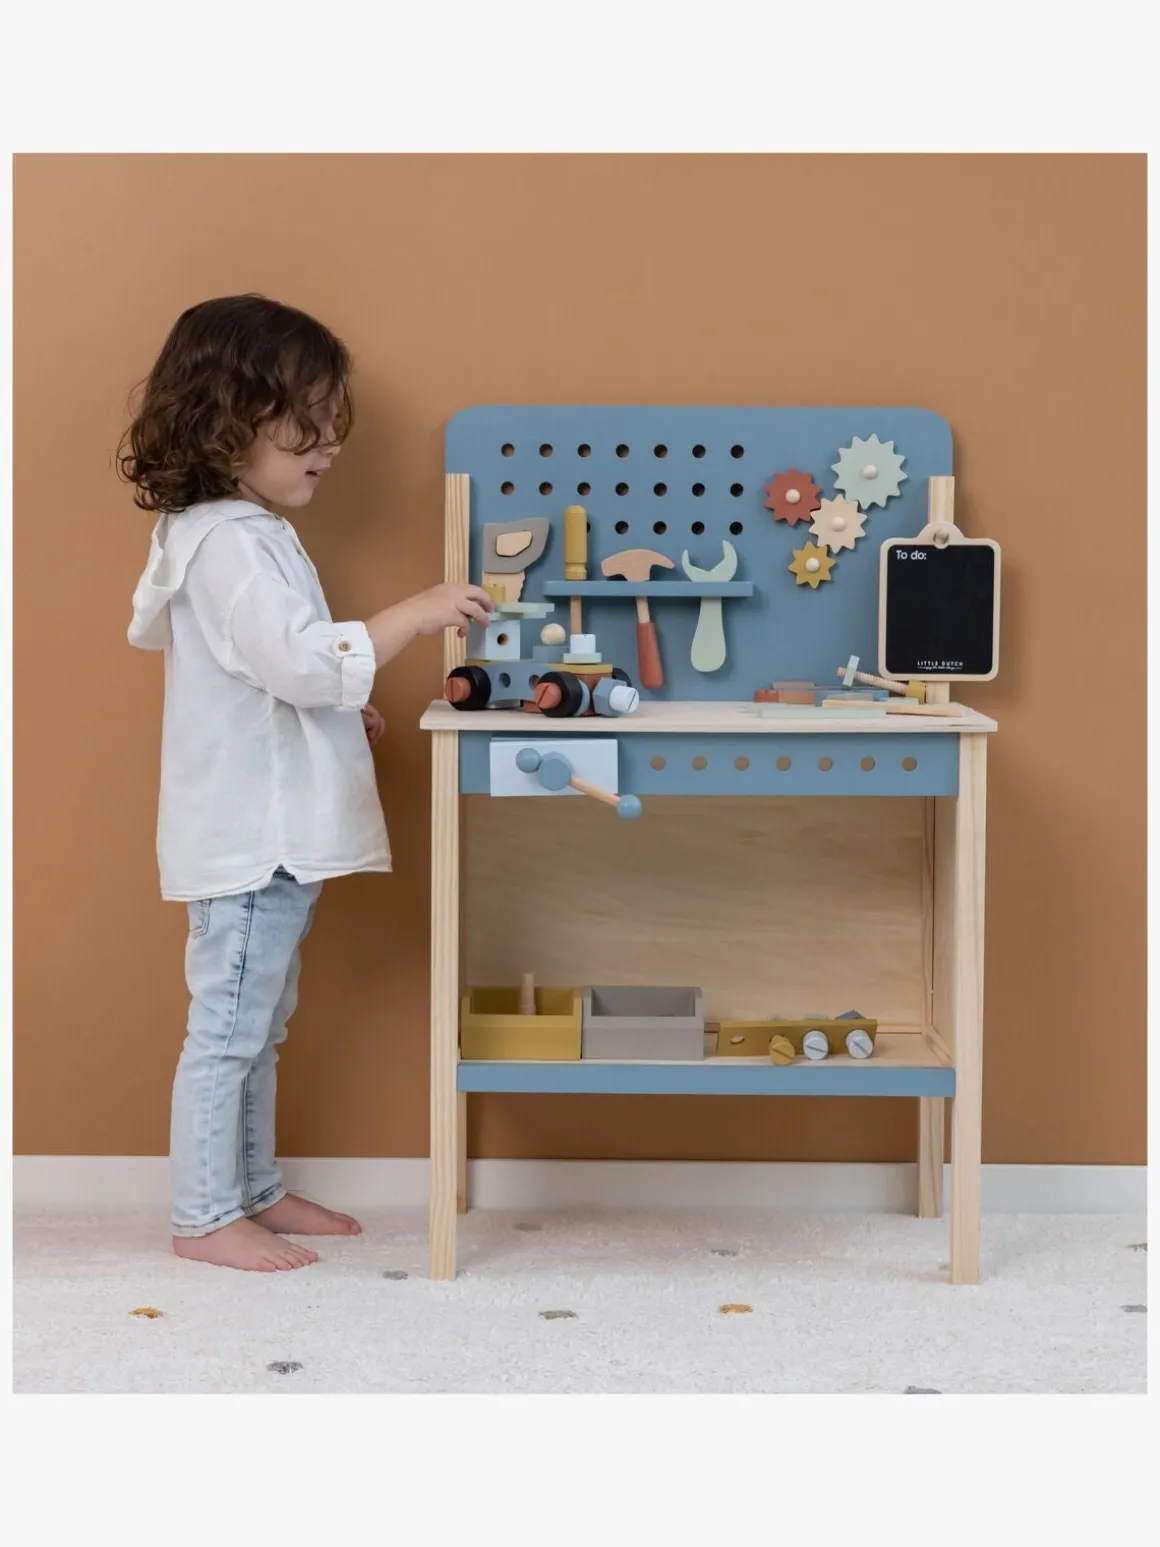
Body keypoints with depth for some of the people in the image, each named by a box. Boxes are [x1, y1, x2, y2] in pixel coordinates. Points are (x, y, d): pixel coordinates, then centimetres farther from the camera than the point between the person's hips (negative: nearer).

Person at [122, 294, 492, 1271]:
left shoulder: (239, 533, 14)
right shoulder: (230, 545, -20)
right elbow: (307, 661, -28)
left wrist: (341, 708, 12)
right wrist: (418, 613, -25)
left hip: (274, 831, 11)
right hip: (248, 834, -11)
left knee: (258, 1025, 18)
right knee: (228, 1027, -1)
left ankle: (256, 1190, 30)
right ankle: (205, 1218, 9)